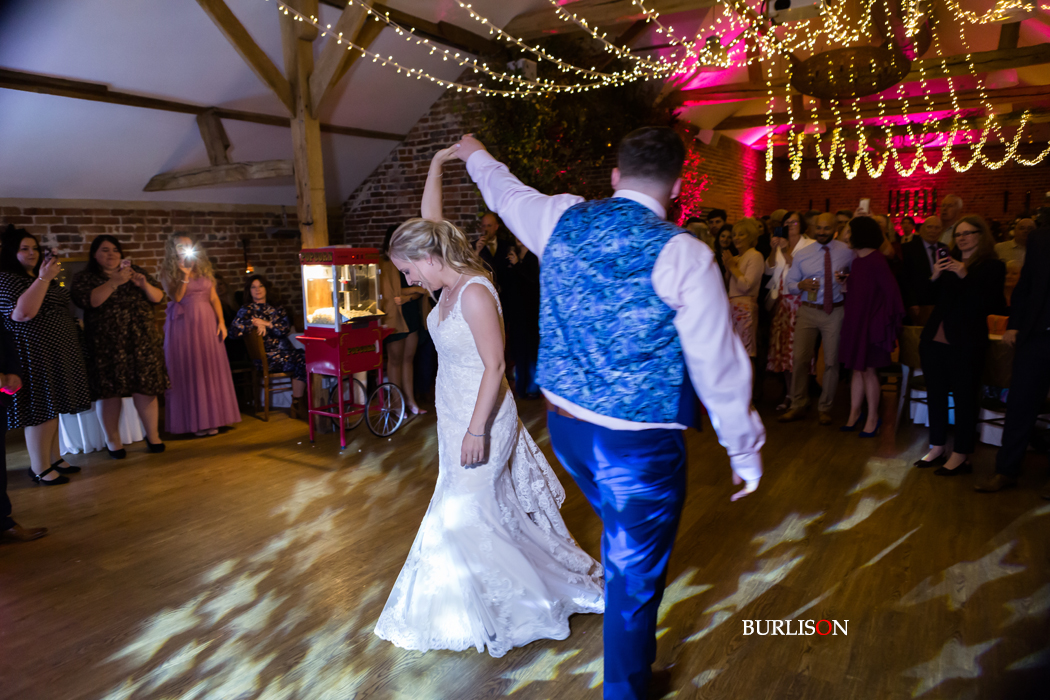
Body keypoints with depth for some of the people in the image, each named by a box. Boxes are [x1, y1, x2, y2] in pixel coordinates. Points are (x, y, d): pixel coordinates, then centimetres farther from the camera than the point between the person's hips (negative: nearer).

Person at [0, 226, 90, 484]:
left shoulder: (40, 276, 17)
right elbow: (23, 313, -26)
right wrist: (43, 278, -24)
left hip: (56, 352, 9)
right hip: (34, 354, -9)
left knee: (52, 409, 14)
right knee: (40, 411, -6)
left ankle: (53, 458, 23)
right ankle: (39, 469, 2)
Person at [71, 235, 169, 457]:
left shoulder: (135, 272, 14)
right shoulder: (84, 278, 5)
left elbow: (158, 297, 8)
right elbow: (87, 301, -14)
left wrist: (144, 284, -12)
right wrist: (114, 282, -22)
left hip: (142, 341, 2)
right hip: (107, 344, -2)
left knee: (145, 386, 0)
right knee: (110, 389, 0)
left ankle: (153, 435, 10)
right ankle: (113, 441, 12)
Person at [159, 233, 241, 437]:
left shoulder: (203, 268, 12)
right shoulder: (168, 272, 3)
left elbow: (214, 297, 8)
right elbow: (175, 297, -9)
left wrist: (221, 322, -1)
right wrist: (185, 276, -18)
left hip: (206, 323, 3)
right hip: (183, 325, -3)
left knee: (210, 370, 3)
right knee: (188, 372, -1)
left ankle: (211, 419, 11)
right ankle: (193, 420, 5)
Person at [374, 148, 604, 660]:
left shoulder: (475, 293, -22)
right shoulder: (450, 283, 3)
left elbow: (494, 366, -23)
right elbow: (430, 221, 14)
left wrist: (477, 430, -22)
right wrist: (436, 165, 11)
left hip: (482, 417, -9)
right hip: (455, 415, 9)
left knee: (459, 516, 0)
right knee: (490, 510, 18)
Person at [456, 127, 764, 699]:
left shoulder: (563, 221, -2)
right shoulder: (681, 253, -16)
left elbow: (506, 192, 20)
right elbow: (719, 364, -13)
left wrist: (474, 155, 41)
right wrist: (745, 450, 0)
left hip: (564, 422, 7)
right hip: (639, 441, -6)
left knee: (622, 534, 31)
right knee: (635, 575, 13)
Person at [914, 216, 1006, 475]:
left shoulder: (992, 266, -3)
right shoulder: (948, 262, 12)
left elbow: (993, 305, -14)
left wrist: (965, 276, -20)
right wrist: (935, 277, -4)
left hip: (965, 344, -5)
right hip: (934, 340, 6)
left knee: (964, 397, 0)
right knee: (935, 394, 10)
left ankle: (961, 456, 8)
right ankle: (937, 448, 21)